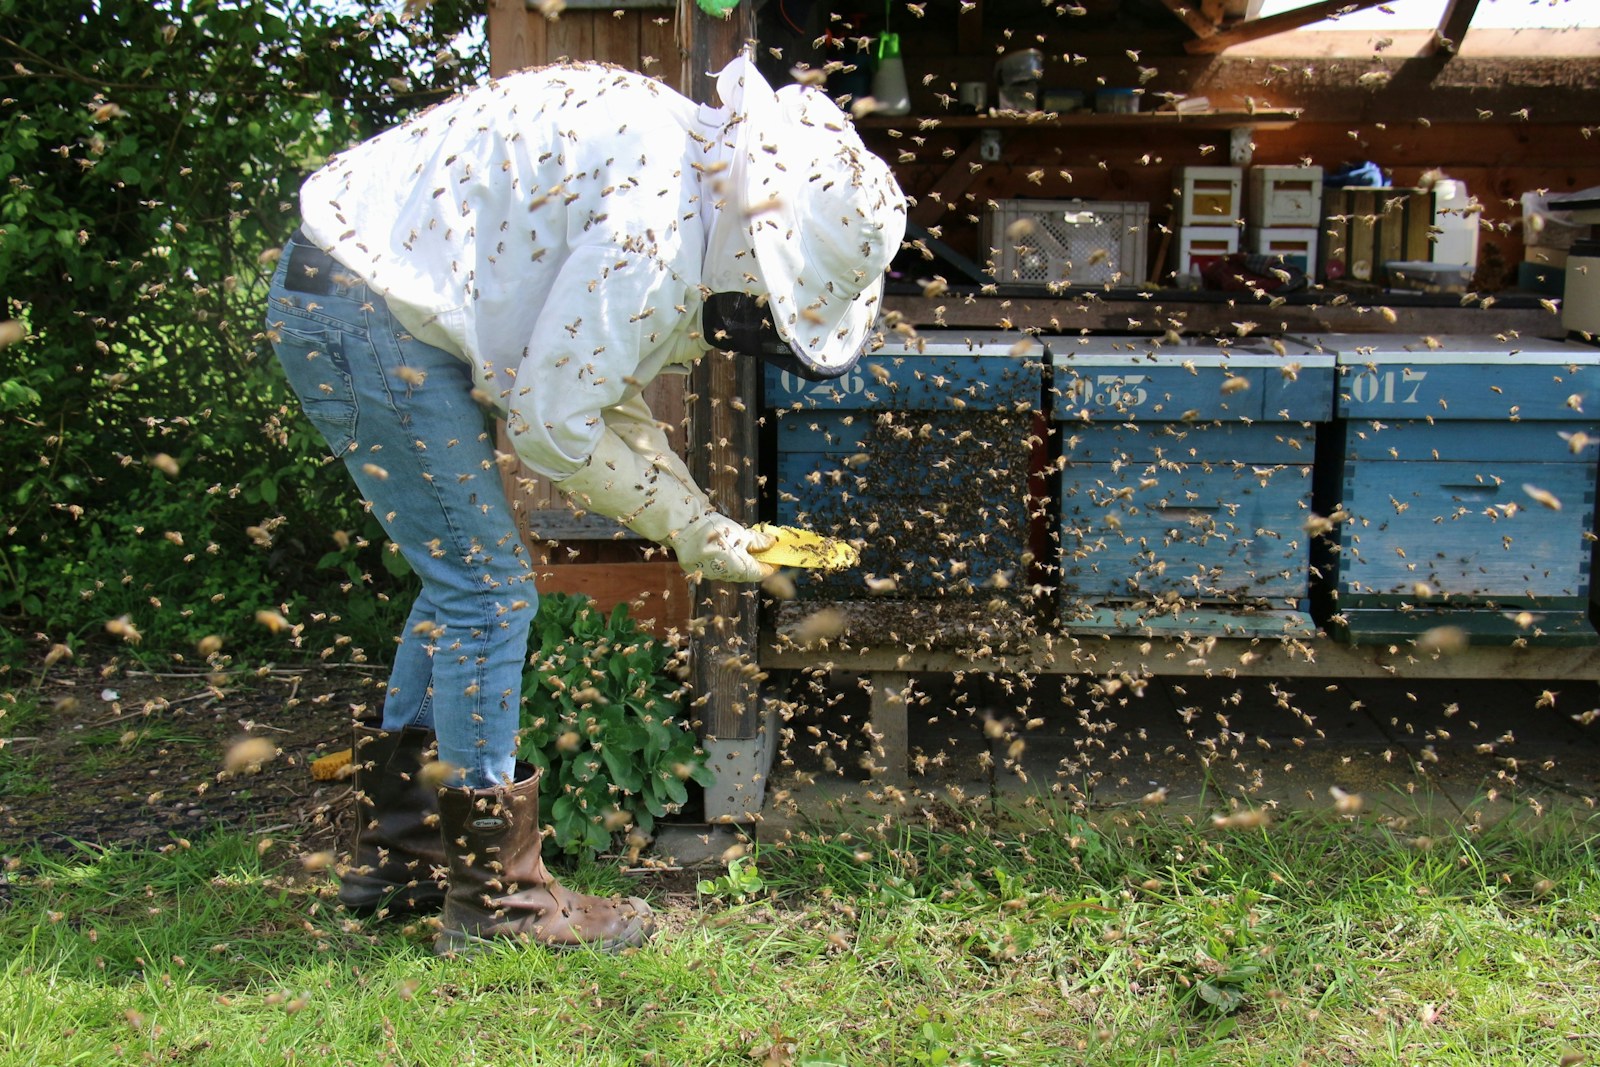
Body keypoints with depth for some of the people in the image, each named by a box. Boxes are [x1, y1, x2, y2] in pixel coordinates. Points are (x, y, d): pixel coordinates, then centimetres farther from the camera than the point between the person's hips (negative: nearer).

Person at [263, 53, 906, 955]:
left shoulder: (683, 168, 8)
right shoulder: (653, 231, -23)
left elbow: (604, 393, 13)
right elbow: (553, 422, -20)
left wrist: (703, 520, 7)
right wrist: (685, 526, -7)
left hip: (346, 295, 10)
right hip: (366, 315, -10)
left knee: (463, 579, 15)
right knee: (489, 587, -7)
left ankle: (395, 854, 27)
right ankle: (498, 897, 5)